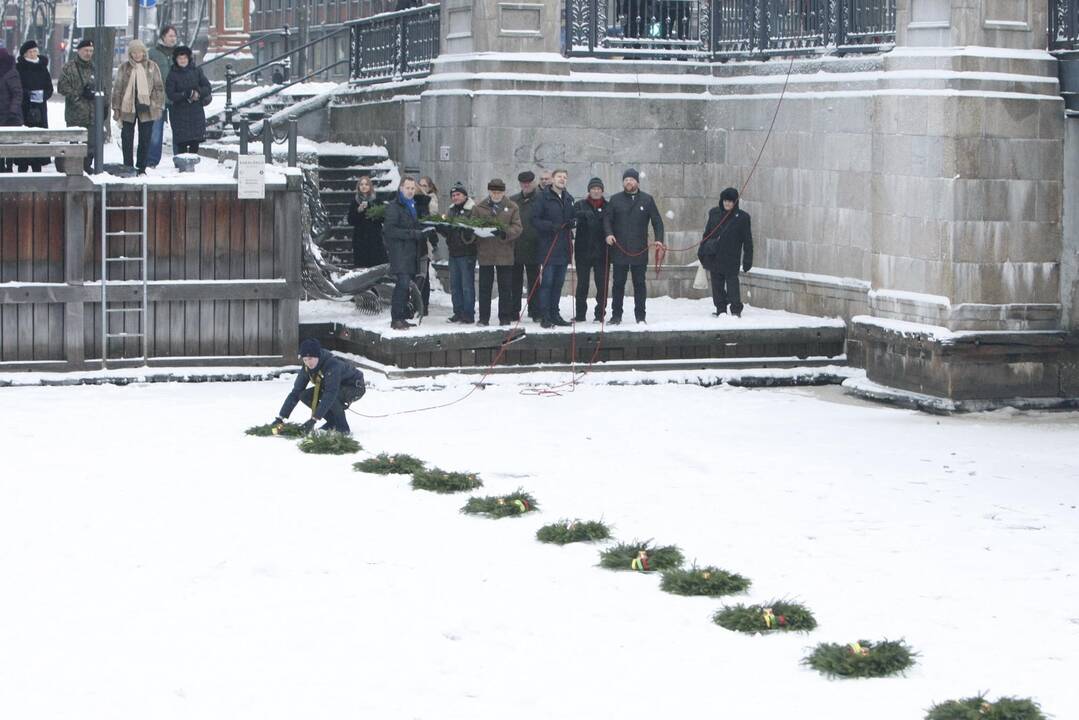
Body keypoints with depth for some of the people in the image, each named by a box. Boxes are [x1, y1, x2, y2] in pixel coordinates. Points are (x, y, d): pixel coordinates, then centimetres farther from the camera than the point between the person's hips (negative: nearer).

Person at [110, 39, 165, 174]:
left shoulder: (152, 67, 4)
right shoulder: (124, 68, 3)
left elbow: (159, 87, 8)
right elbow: (117, 88, 6)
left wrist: (159, 106, 2)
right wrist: (116, 108, 2)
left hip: (146, 108, 0)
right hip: (128, 108, 0)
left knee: (145, 139, 3)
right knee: (127, 138, 1)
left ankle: (141, 167, 12)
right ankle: (128, 167, 9)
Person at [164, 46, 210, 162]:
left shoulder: (197, 71, 6)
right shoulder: (173, 74, -1)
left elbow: (208, 88, 4)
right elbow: (170, 95, -8)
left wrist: (198, 93, -15)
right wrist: (187, 95, -16)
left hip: (197, 112, 2)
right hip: (180, 112, -2)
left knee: (195, 143, 4)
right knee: (181, 143, -7)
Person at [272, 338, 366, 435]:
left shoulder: (333, 364, -37)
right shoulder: (307, 369, -14)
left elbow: (330, 394, -43)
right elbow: (296, 392, -10)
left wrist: (314, 419, -47)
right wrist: (281, 418, -17)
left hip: (355, 387, -7)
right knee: (304, 396, -10)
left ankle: (343, 429, -17)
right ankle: (333, 423, 2)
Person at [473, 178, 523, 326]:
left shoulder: (512, 207, 5)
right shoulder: (479, 207, 7)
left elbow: (517, 228, -2)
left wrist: (505, 233, -21)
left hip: (505, 253, -1)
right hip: (485, 253, 1)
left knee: (505, 288, 4)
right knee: (485, 287, 5)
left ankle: (505, 317, 11)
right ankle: (483, 318, 11)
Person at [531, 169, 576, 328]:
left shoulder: (569, 199, 13)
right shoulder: (544, 197, -6)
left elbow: (572, 218, 22)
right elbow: (535, 220, -9)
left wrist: (573, 222, -1)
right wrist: (550, 226, -23)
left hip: (564, 247, 6)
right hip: (548, 246, -6)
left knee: (559, 282, 11)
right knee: (547, 281, -6)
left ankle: (554, 314, 19)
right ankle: (545, 316, -5)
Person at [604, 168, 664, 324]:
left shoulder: (647, 200, 6)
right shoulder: (615, 200, 8)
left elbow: (657, 221, 6)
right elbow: (607, 219, 7)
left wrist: (658, 239, -9)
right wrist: (609, 234, -12)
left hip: (640, 251, 0)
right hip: (619, 249, 1)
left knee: (639, 283, 3)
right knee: (618, 283, 3)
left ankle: (640, 316, 9)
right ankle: (616, 315, 9)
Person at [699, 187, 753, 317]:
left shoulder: (742, 217, -1)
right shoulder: (714, 213, 8)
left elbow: (747, 240, 0)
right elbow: (707, 233, 16)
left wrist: (747, 259, -3)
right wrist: (702, 251, 12)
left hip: (731, 258, -4)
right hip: (714, 256, 4)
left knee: (732, 281, -7)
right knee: (717, 283, 6)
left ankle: (736, 310, -3)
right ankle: (721, 310, 14)